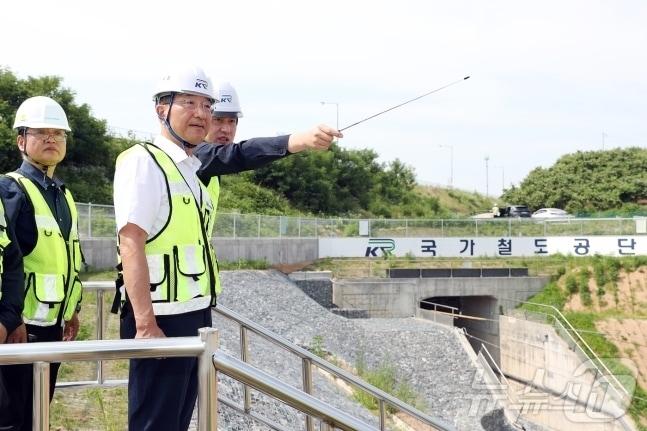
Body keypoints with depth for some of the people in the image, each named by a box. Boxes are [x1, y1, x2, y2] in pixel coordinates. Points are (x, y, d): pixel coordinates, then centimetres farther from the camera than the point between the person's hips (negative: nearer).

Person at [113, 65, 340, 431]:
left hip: (195, 318, 9)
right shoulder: (143, 161, -12)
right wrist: (146, 324, -25)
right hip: (161, 320, -9)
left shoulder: (193, 168, 15)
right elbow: (131, 243, -19)